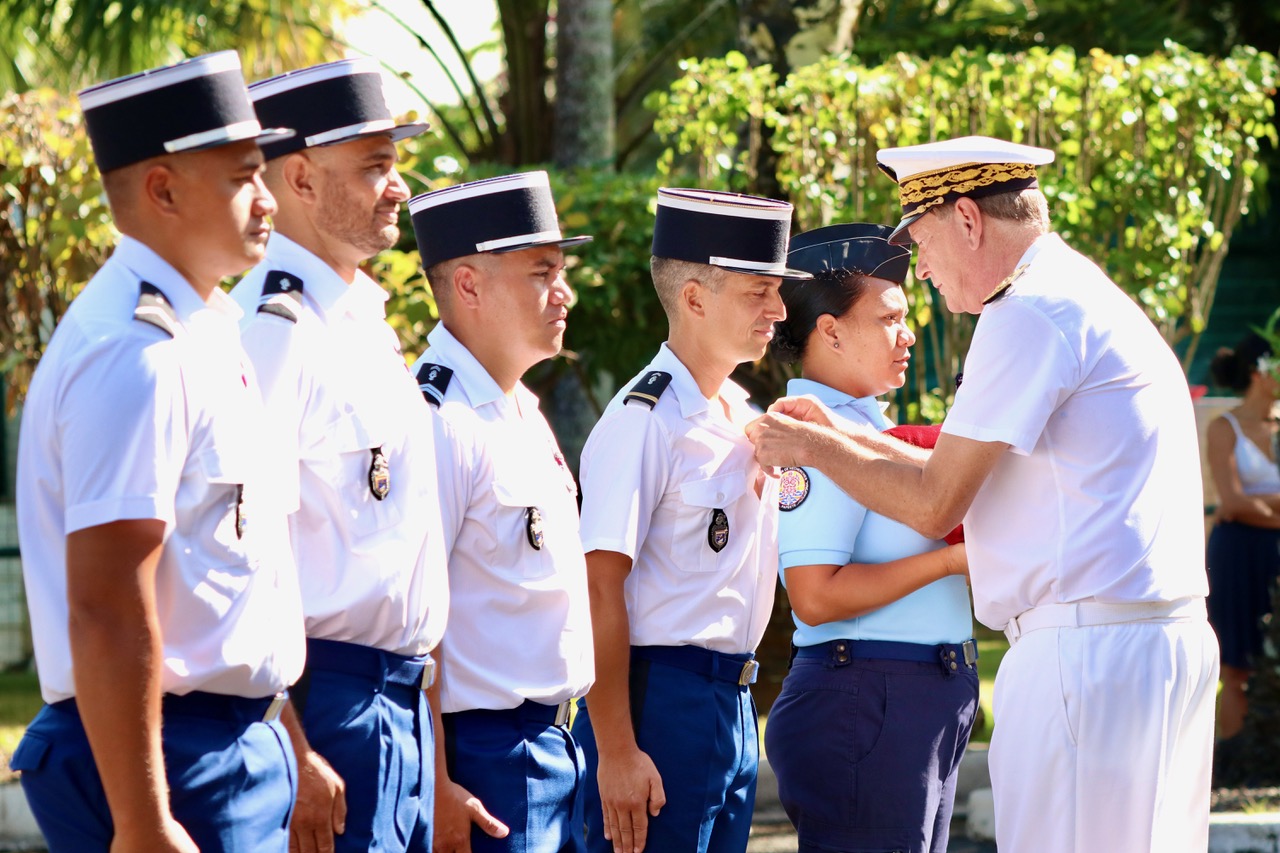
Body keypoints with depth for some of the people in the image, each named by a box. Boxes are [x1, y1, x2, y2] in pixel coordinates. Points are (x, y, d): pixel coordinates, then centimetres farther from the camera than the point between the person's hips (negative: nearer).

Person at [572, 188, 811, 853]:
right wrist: (617, 751, -20)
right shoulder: (646, 420, -13)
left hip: (734, 703, 9)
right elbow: (600, 587, -17)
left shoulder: (745, 416, 14)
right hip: (660, 699, -9)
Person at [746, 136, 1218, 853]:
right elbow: (973, 476, 24)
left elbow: (934, 505, -8)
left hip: (1087, 651, -10)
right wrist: (839, 437, 26)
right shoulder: (1097, 302, 22)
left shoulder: (1026, 316, -10)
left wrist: (813, 448, 6)